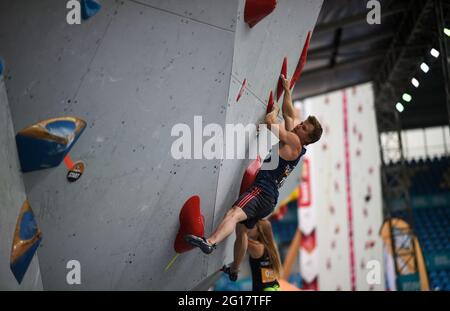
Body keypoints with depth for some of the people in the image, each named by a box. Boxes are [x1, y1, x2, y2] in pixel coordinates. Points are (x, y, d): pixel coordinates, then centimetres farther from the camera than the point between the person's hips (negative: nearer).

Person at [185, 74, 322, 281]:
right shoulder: (293, 145, 19)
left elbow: (270, 121, -9)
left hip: (261, 192, -10)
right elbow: (289, 113, 30)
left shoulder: (294, 143, -5)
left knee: (234, 213, -37)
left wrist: (274, 111, 12)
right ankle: (234, 270, 39)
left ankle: (210, 242, -63)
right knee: (242, 230, 25)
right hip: (268, 198, 10)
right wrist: (287, 89, 35)